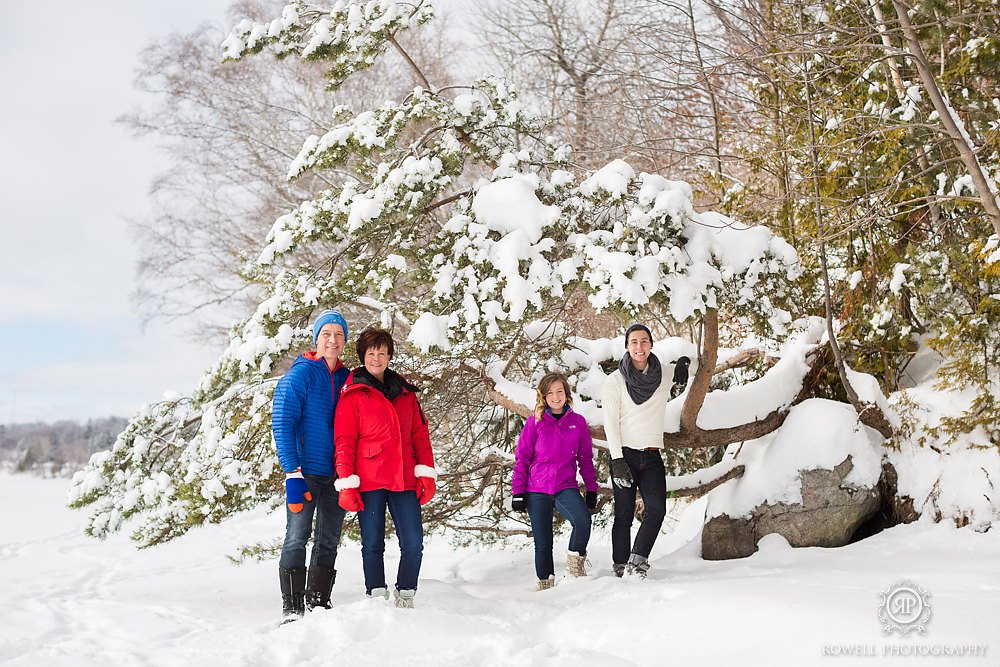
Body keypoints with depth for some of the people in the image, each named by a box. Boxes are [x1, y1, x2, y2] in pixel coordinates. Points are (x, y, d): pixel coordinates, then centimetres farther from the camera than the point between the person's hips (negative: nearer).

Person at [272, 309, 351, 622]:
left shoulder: (346, 379, 12)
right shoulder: (300, 374, -5)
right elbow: (282, 424, -11)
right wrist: (292, 474, -18)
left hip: (336, 474, 6)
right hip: (306, 472, -6)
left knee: (329, 541, 10)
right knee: (297, 537, -5)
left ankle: (318, 602, 19)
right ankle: (292, 608, 1)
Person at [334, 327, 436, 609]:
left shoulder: (405, 392, 16)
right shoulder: (353, 395, 3)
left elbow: (420, 434, 15)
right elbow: (344, 442, -1)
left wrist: (426, 473, 5)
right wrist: (347, 484, -8)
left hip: (404, 480, 3)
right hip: (369, 482, -3)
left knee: (414, 544, -1)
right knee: (373, 544, 2)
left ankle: (405, 597, 16)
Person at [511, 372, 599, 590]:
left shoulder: (578, 422, 6)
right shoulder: (535, 422, 2)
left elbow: (586, 458, 13)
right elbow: (521, 458, 4)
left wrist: (591, 489, 9)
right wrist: (518, 491, -1)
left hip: (566, 488, 0)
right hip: (536, 490, 0)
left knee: (583, 520, -27)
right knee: (543, 542, 3)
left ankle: (575, 562, -3)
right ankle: (545, 583, 21)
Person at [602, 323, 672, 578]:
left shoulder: (663, 378, 11)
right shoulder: (615, 380, 0)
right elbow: (610, 422, -5)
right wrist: (617, 460, -15)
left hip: (652, 456, 3)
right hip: (625, 454, -3)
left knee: (656, 508, -16)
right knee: (624, 514, -3)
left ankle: (637, 562, -9)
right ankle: (621, 569, 5)